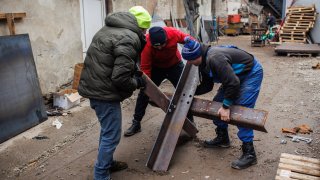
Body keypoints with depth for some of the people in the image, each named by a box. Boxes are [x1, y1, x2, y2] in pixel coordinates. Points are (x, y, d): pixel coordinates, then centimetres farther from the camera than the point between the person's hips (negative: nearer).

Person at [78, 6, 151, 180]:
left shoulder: (108, 29, 13)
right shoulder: (129, 38, -18)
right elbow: (120, 78, -23)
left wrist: (133, 73, 14)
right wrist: (137, 82, -4)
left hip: (93, 86, 10)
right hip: (105, 92, -10)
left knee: (107, 130, 23)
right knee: (111, 135, 2)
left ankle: (107, 163, 38)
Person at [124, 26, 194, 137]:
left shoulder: (173, 33, -31)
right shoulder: (147, 44, -34)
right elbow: (145, 67, -29)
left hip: (175, 65, 1)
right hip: (156, 68, -1)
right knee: (144, 93, -1)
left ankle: (190, 120, 22)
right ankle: (136, 123, 14)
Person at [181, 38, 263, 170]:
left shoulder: (214, 58, -34)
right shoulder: (204, 62, -3)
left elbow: (233, 82, -36)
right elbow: (207, 86, 8)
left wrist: (226, 107, -31)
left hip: (251, 74, -10)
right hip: (236, 76, 10)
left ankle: (249, 153, -9)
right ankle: (222, 138, 25)